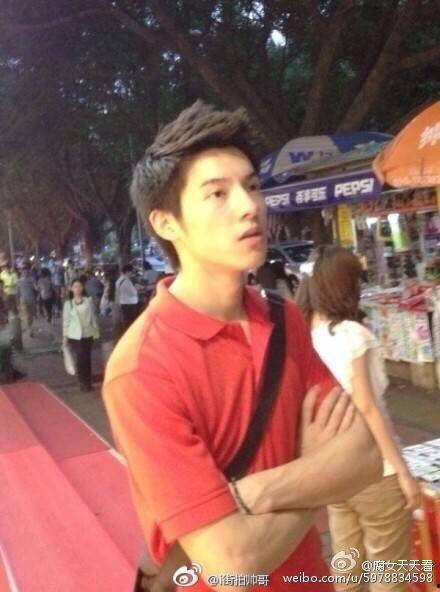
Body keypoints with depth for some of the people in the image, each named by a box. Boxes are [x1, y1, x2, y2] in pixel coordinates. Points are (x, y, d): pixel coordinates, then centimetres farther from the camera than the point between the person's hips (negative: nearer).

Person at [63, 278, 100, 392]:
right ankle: (83, 383, 8)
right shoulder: (68, 303, 0)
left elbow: (93, 317, 5)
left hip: (87, 334, 1)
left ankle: (88, 382, 17)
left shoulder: (88, 301, 1)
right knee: (79, 359, -2)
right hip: (74, 335, -1)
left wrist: (96, 332, 5)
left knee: (87, 358, 6)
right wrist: (64, 336, 0)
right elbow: (66, 320, 2)